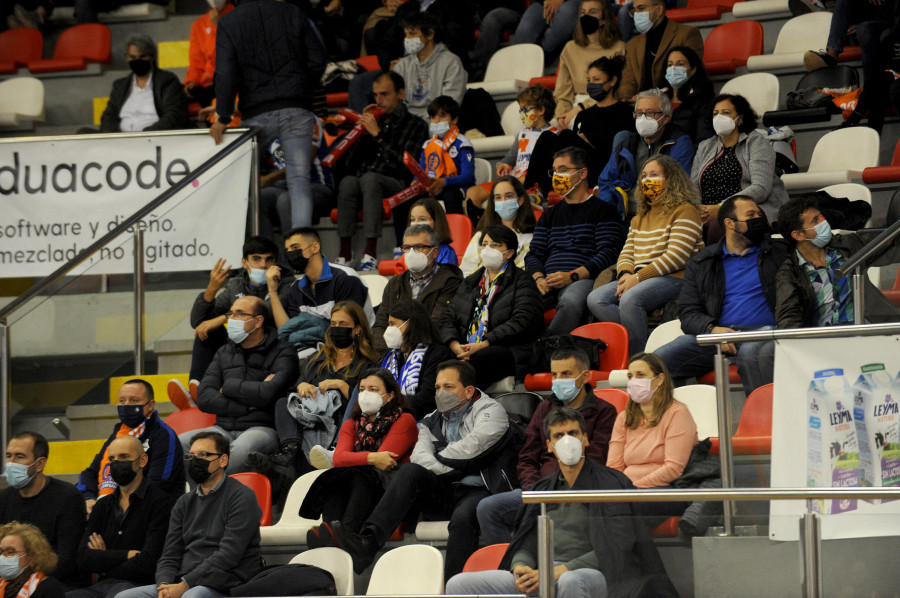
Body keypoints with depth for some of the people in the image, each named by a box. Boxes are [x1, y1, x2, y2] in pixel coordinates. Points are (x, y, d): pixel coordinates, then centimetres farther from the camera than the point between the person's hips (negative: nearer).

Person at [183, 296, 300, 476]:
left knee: (242, 447, -41)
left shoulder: (282, 352, 4)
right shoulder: (224, 353, 21)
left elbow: (269, 394, -14)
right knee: (181, 443, -24)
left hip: (262, 428, -5)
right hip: (224, 428, 5)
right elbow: (204, 398, 7)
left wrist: (229, 387, 1)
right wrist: (247, 406, -6)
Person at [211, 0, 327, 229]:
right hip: (297, 111, 1)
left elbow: (226, 75, -7)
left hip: (257, 114, -1)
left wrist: (223, 117, -4)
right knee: (299, 180, -4)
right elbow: (317, 59, 6)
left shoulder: (228, 23, 0)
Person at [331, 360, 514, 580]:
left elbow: (470, 448, -8)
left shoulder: (489, 410, 8)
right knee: (409, 471, -24)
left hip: (478, 492, -4)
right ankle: (367, 543, -43)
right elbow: (420, 456, 5)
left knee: (463, 517, -38)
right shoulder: (432, 422, 24)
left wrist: (436, 462, 5)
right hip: (442, 493, 4)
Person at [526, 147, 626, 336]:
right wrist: (539, 278, -2)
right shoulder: (550, 214, 29)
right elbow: (534, 254, 22)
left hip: (582, 280, -5)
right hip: (548, 282, 5)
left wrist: (572, 276, -14)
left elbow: (608, 253, -2)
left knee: (571, 301, -41)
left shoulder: (603, 211, 10)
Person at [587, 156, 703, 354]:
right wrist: (625, 275, -7)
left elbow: (676, 257, -12)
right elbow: (626, 254, 19)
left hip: (674, 278, -8)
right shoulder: (639, 219, 26)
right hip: (637, 280, 8)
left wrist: (638, 277, -16)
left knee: (630, 298, -35)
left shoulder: (685, 211, -1)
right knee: (595, 299, -16)